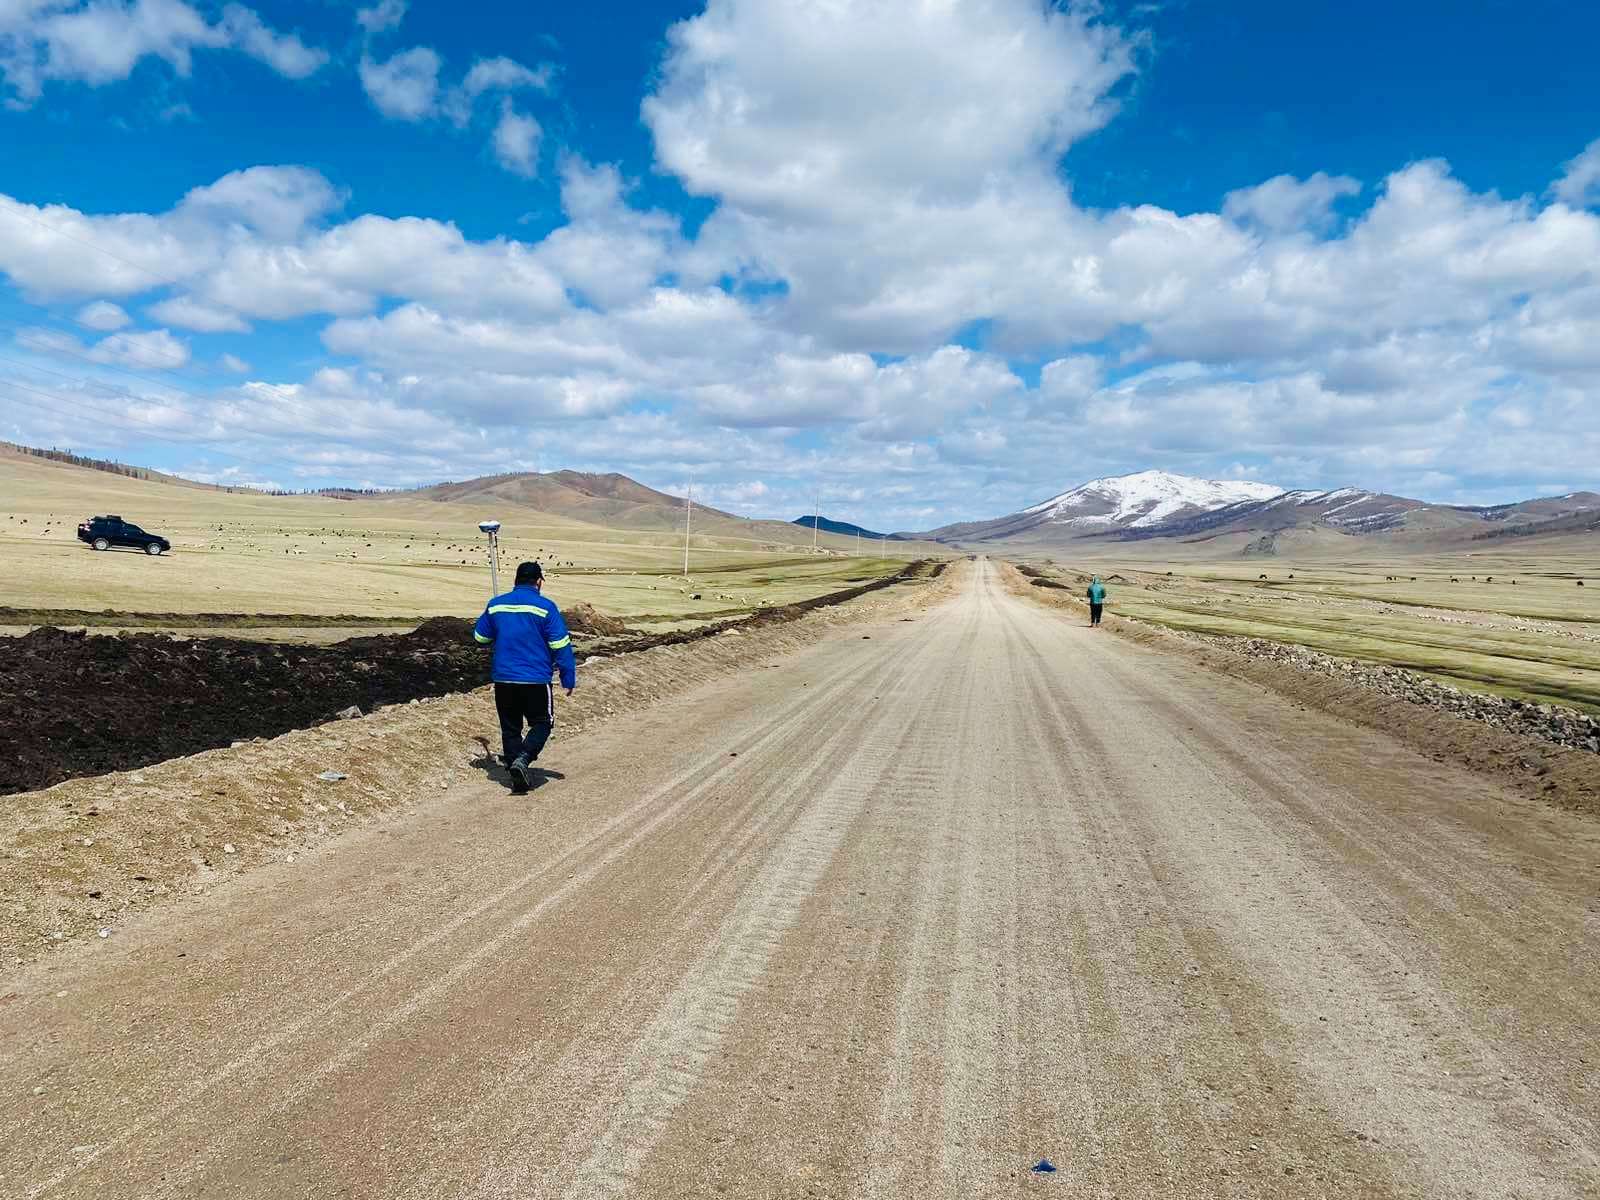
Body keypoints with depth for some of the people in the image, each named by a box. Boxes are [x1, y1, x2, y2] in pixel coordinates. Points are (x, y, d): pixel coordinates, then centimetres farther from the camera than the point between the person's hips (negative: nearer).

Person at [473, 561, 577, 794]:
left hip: (503, 679, 4)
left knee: (510, 728, 14)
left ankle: (518, 778, 13)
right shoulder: (545, 607, -8)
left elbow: (480, 638, 16)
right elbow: (561, 646, -9)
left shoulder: (495, 605, 5)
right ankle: (523, 759, -12)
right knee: (542, 723, 12)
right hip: (536, 680, -4)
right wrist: (569, 678, -3)